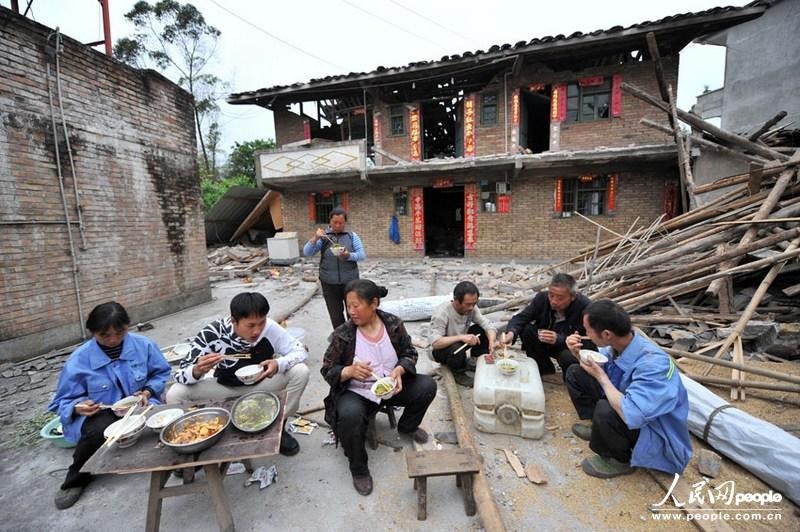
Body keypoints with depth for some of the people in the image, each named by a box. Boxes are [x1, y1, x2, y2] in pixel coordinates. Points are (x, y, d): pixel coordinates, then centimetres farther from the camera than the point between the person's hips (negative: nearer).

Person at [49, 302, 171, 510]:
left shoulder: (143, 345, -9)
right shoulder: (79, 359, -11)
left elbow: (161, 372, 5)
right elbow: (64, 400, -2)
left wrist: (148, 391, -13)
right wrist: (78, 408, -25)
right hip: (99, 413, 0)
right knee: (99, 431, -35)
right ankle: (77, 479, 0)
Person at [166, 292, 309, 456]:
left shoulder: (270, 328, -29)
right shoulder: (212, 333, -29)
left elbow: (300, 351, -21)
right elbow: (180, 374, -21)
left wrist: (278, 364, -43)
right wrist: (198, 370, -46)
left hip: (261, 383, 0)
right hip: (226, 387, 1)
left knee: (300, 372, -26)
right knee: (174, 394, -22)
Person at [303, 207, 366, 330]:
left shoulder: (352, 236, 2)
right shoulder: (323, 237, 3)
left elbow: (362, 255, -3)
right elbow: (307, 253, -2)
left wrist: (349, 255, -23)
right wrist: (315, 238, -19)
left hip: (350, 283, 0)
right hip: (329, 284, 0)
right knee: (336, 316, 9)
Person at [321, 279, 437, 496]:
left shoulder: (393, 323, -9)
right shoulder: (343, 333, -15)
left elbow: (409, 353, 1)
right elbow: (327, 369, -9)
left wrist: (399, 370, -20)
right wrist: (350, 371, -30)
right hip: (356, 392, -3)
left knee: (427, 386, -14)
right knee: (349, 415, -34)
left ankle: (407, 426, 17)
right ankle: (359, 469, -2)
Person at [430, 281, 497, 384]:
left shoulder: (471, 308, -14)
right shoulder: (441, 313, -31)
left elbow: (488, 325, -15)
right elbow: (435, 343, -37)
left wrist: (492, 342, -35)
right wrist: (461, 337, -44)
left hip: (461, 343, 6)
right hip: (441, 349, -5)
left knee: (485, 331, -13)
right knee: (456, 350, -38)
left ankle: (472, 361, 3)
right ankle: (458, 372, -6)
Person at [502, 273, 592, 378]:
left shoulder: (585, 307, -28)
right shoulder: (542, 297, -17)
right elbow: (520, 318, -19)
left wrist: (558, 339, -43)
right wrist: (511, 333, -41)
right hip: (545, 342, 4)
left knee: (568, 357, -34)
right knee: (526, 330, -21)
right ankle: (545, 371, 1)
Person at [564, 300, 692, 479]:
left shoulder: (653, 364, -35)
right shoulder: (616, 343, -14)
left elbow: (630, 415, -41)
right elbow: (598, 368, 8)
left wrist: (601, 377, -28)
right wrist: (579, 354, -13)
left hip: (656, 434, -6)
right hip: (625, 407, 7)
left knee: (605, 410, -36)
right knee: (575, 373, -2)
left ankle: (621, 461, -4)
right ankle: (600, 428, 12)